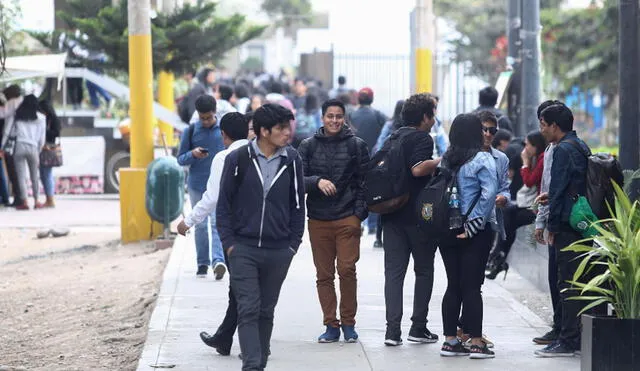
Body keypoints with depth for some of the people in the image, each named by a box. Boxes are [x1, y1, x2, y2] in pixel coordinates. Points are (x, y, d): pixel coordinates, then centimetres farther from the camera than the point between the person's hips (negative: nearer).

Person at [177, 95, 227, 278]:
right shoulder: (191, 131, 2)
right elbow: (180, 159, 3)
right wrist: (193, 154, -18)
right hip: (197, 185, 2)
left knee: (217, 223, -14)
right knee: (200, 225, 7)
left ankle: (218, 260, -27)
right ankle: (202, 263, 15)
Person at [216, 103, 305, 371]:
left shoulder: (292, 160, 2)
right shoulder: (238, 159, -4)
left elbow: (297, 205, 10)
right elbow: (224, 204, 2)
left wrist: (294, 243, 4)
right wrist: (229, 242, -4)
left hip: (279, 251, 2)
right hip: (244, 249, -2)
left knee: (266, 311, 10)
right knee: (248, 309, -9)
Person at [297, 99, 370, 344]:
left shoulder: (356, 145, 5)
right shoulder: (308, 146, 8)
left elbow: (364, 182, 4)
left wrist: (359, 214, -4)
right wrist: (317, 182, -16)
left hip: (348, 219, -2)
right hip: (318, 220, 2)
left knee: (347, 270, -10)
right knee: (324, 275, 3)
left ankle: (348, 322, 4)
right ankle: (331, 325, 11)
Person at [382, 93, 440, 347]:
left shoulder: (393, 138, 14)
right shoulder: (422, 138, -9)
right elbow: (418, 168, -24)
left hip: (392, 213, 6)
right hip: (418, 214, -6)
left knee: (394, 271, 2)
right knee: (424, 270, 7)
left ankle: (392, 330, -6)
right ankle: (418, 328, 6)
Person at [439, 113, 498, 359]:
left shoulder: (446, 160, 8)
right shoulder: (482, 159, -10)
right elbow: (488, 193, -20)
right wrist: (474, 224, -15)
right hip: (474, 234, -5)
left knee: (453, 285, 10)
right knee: (472, 286, -3)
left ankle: (450, 340, 12)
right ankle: (476, 343, 0)